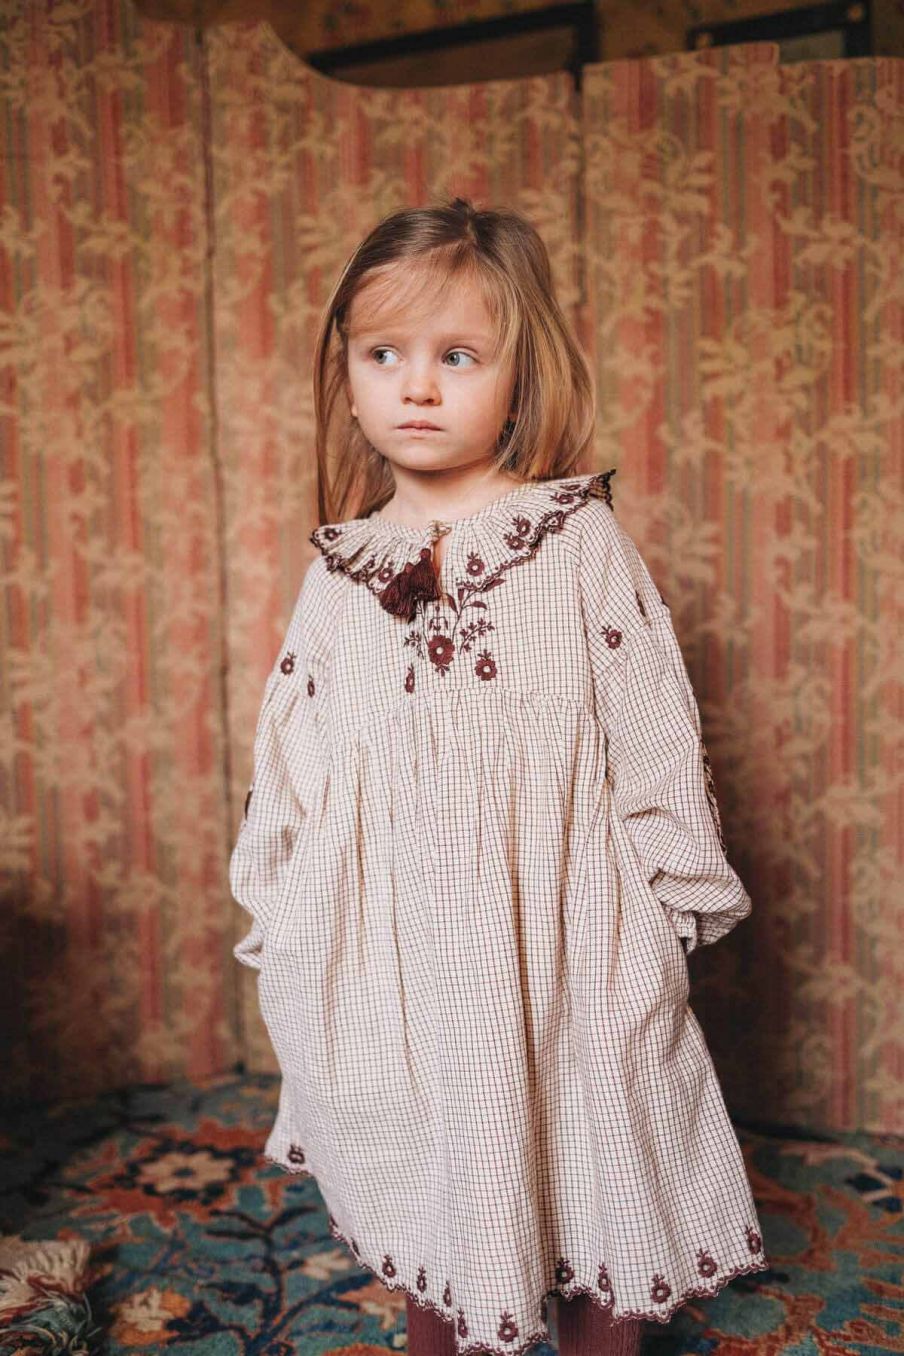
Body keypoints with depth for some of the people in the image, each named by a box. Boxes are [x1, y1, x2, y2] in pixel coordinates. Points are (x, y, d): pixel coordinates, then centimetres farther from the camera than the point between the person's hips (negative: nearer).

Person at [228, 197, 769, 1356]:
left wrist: (678, 893, 1)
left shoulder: (580, 538, -5)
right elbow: (293, 750, 9)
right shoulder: (342, 566, 3)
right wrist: (281, 905, 10)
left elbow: (653, 721, -2)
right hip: (395, 943, 3)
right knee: (424, 1187, 18)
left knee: (587, 1176, 13)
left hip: (559, 924, -2)